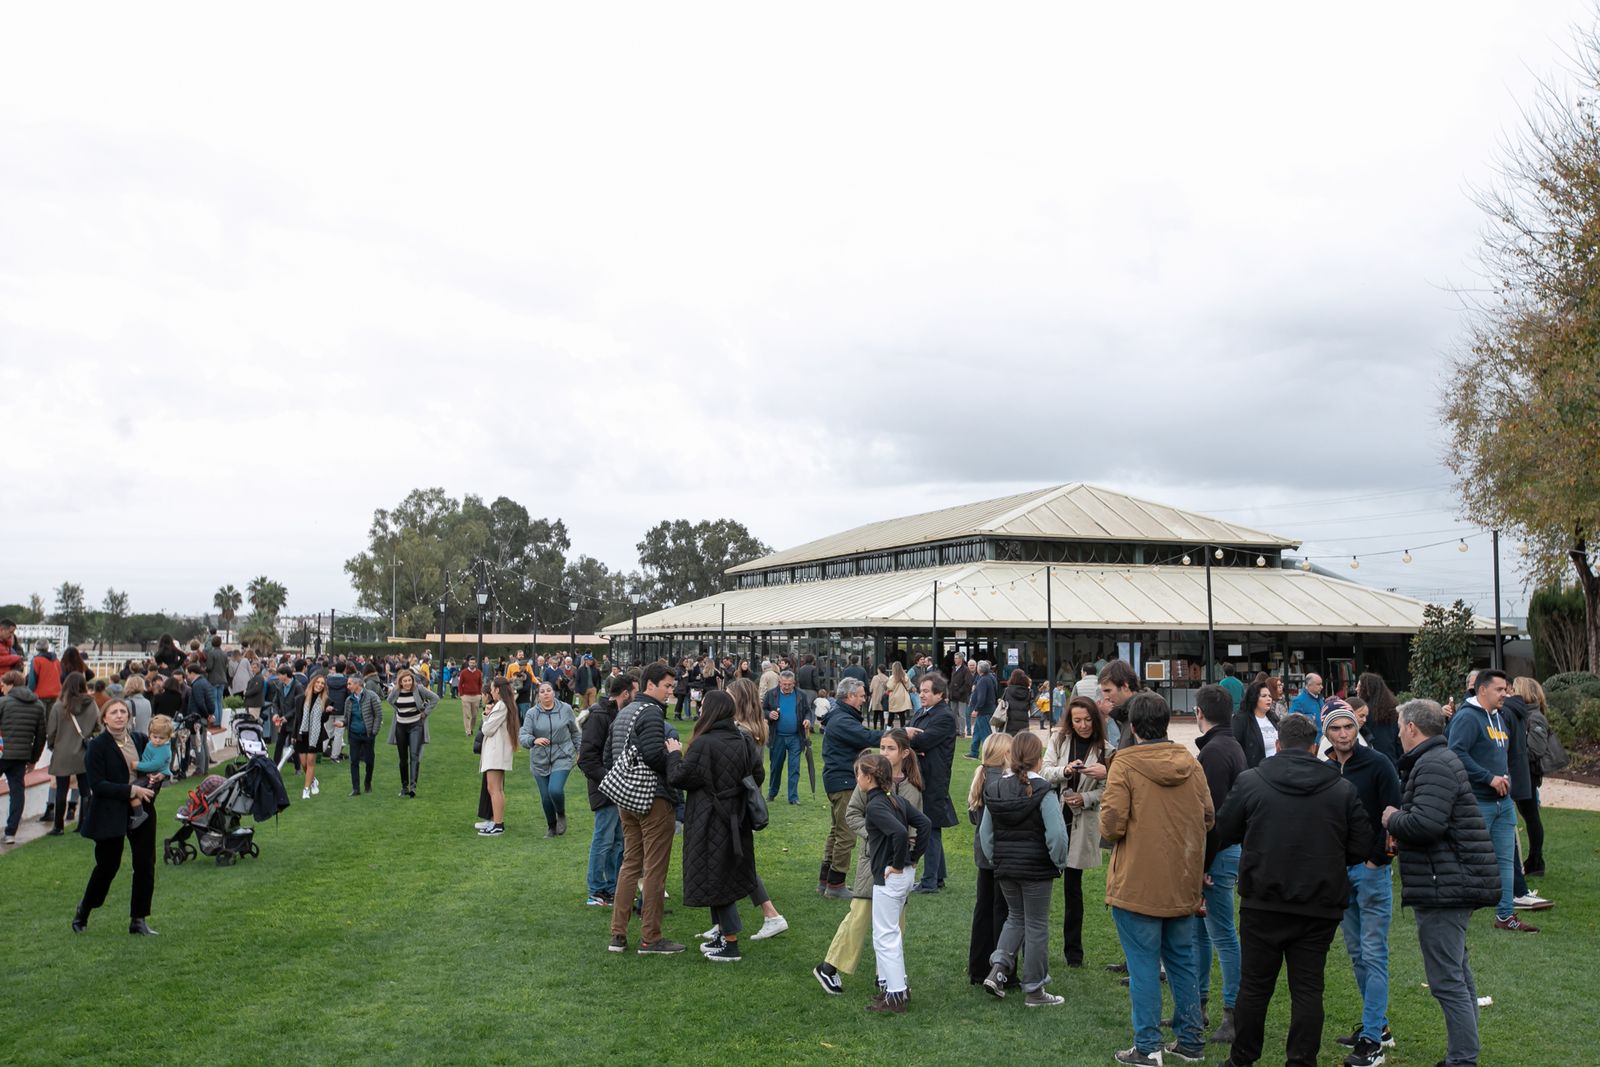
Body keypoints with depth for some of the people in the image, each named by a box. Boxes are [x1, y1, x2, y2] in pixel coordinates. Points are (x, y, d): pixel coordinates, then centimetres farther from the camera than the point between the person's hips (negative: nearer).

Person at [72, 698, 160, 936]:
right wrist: (131, 790, -21)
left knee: (145, 865, 3)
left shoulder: (140, 740, 6)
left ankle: (138, 920, 13)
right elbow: (97, 785, -15)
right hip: (110, 815, -4)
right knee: (108, 865, 4)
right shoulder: (97, 746, -9)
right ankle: (83, 911, 31)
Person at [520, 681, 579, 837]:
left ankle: (561, 815, 11)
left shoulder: (565, 709, -2)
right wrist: (534, 740, -33)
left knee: (555, 789, -21)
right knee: (545, 797, 5)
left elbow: (574, 732, 12)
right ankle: (551, 827, 31)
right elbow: (523, 736, -12)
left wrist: (578, 750, 15)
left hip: (563, 757, -2)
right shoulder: (532, 713, -4)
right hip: (540, 760, 2)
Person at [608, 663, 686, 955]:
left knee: (630, 863, 15)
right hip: (654, 799, -9)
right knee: (655, 868, -1)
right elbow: (653, 755, -27)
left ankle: (618, 935, 16)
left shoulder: (623, 712, 15)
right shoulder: (651, 713, -15)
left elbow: (609, 754, 18)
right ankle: (650, 939, 5)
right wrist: (674, 752, -9)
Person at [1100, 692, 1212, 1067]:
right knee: (1182, 961, 17)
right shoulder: (1190, 763, 2)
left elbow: (1111, 825, -19)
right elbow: (1208, 817, 9)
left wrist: (1113, 831, 3)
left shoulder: (1125, 764, -14)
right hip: (1184, 883, 5)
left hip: (1138, 884, -5)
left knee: (1144, 965, 3)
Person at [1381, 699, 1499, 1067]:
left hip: (1444, 886, -12)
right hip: (1455, 883, 12)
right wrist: (1401, 835, 8)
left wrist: (1393, 819, -10)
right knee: (1458, 975, 20)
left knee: (1446, 981, -7)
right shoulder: (1441, 758, 18)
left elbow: (1424, 824, -28)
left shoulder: (1434, 765, -17)